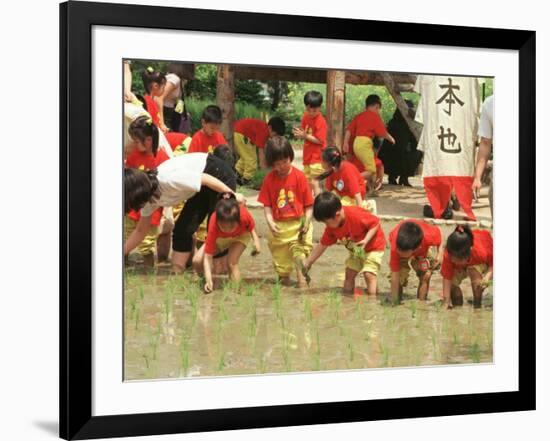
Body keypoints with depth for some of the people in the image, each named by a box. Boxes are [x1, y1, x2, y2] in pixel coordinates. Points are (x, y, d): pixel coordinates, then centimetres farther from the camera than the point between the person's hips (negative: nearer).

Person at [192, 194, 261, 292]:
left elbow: (251, 225, -13)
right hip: (220, 238, 1)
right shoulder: (213, 225, -42)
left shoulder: (243, 215, -42)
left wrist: (256, 239, -23)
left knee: (232, 262, -27)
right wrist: (208, 280, -47)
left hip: (240, 236, -1)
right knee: (197, 261, -14)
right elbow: (208, 256, -38)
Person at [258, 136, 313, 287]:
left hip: (298, 222, -3)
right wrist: (270, 221, -14)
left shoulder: (299, 176, -8)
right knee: (280, 254, 13)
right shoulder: (269, 179, -2)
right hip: (278, 225, 3)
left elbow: (309, 203, -5)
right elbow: (267, 204, 0)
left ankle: (302, 279, -15)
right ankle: (283, 277, 32)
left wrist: (307, 221, -15)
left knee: (300, 249, -16)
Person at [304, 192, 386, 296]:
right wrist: (307, 263, -1)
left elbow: (376, 222, -24)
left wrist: (365, 240, -34)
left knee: (369, 274, -18)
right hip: (355, 251, 8)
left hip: (373, 246, -7)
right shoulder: (331, 227, -12)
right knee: (349, 273, 7)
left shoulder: (356, 215, -36)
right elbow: (322, 245, -2)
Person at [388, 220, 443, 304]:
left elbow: (438, 232, -17)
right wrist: (394, 302, -35)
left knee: (425, 276, -13)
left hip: (425, 247, 1)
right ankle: (397, 304, 8)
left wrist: (440, 254, -28)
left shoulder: (429, 237, -44)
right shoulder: (395, 247, -44)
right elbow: (395, 275, -37)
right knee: (400, 278, -14)